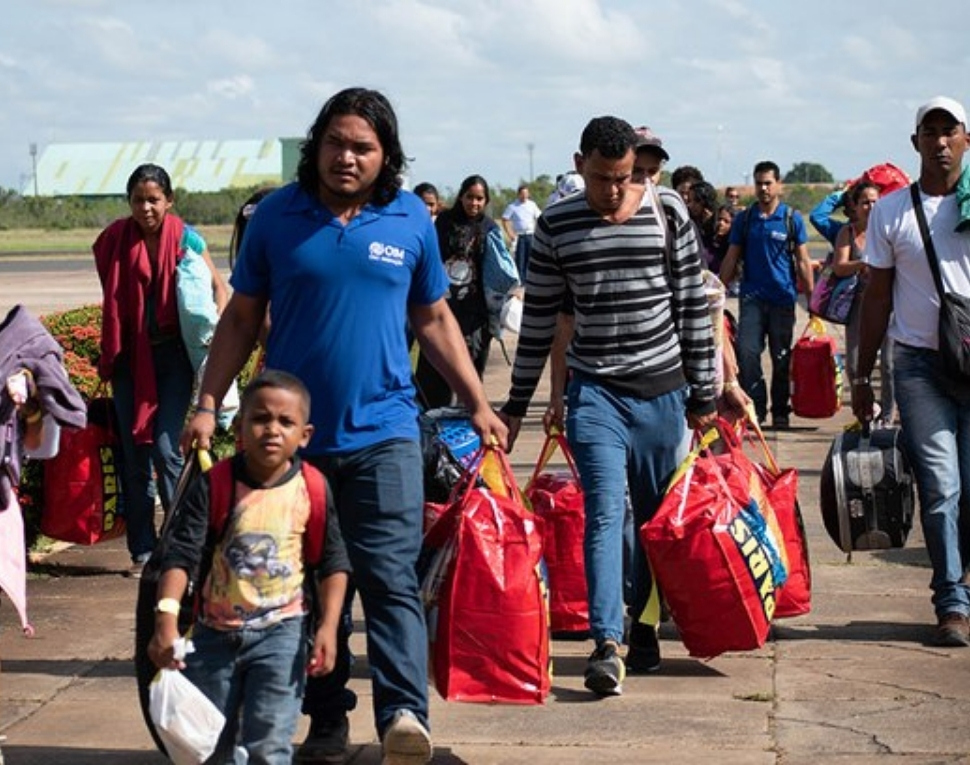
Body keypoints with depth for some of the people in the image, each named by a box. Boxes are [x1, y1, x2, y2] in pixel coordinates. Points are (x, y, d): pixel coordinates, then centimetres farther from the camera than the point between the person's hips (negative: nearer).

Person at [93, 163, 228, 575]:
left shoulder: (186, 239, -5)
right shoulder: (114, 239, 0)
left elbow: (217, 287, 3)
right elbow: (112, 299, 12)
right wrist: (108, 353, 7)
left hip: (173, 353, -2)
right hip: (130, 355, 3)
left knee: (165, 447, -12)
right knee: (134, 454, 4)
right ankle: (143, 551, 12)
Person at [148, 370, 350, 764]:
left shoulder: (311, 490, -7)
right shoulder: (213, 486, -10)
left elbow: (333, 564, 1)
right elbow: (180, 555, -14)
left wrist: (328, 627, -8)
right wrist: (166, 618, -27)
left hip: (280, 631, -1)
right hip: (215, 631, 1)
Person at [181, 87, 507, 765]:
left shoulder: (411, 219, 4)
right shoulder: (278, 215, 3)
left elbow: (435, 320, 14)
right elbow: (242, 318, 8)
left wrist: (479, 406, 12)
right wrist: (207, 405, 1)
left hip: (382, 431, -1)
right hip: (295, 432, 1)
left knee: (390, 577, -12)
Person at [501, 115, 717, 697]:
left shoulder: (668, 212, 0)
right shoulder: (557, 225, 1)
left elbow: (694, 305, 4)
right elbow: (540, 317, 7)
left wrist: (702, 392, 4)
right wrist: (517, 404, 8)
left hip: (663, 389, 1)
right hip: (595, 391, -1)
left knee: (658, 518, 9)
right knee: (605, 512, -13)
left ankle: (643, 626, 25)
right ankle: (607, 644, -17)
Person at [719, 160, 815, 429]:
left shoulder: (792, 219, 2)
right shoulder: (744, 219, 6)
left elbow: (802, 261, 4)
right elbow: (731, 258, 9)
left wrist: (811, 297, 0)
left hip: (783, 298, -1)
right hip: (752, 296, 1)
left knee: (782, 358, 6)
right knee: (746, 352, -11)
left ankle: (780, 412, 15)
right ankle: (755, 407, -4)